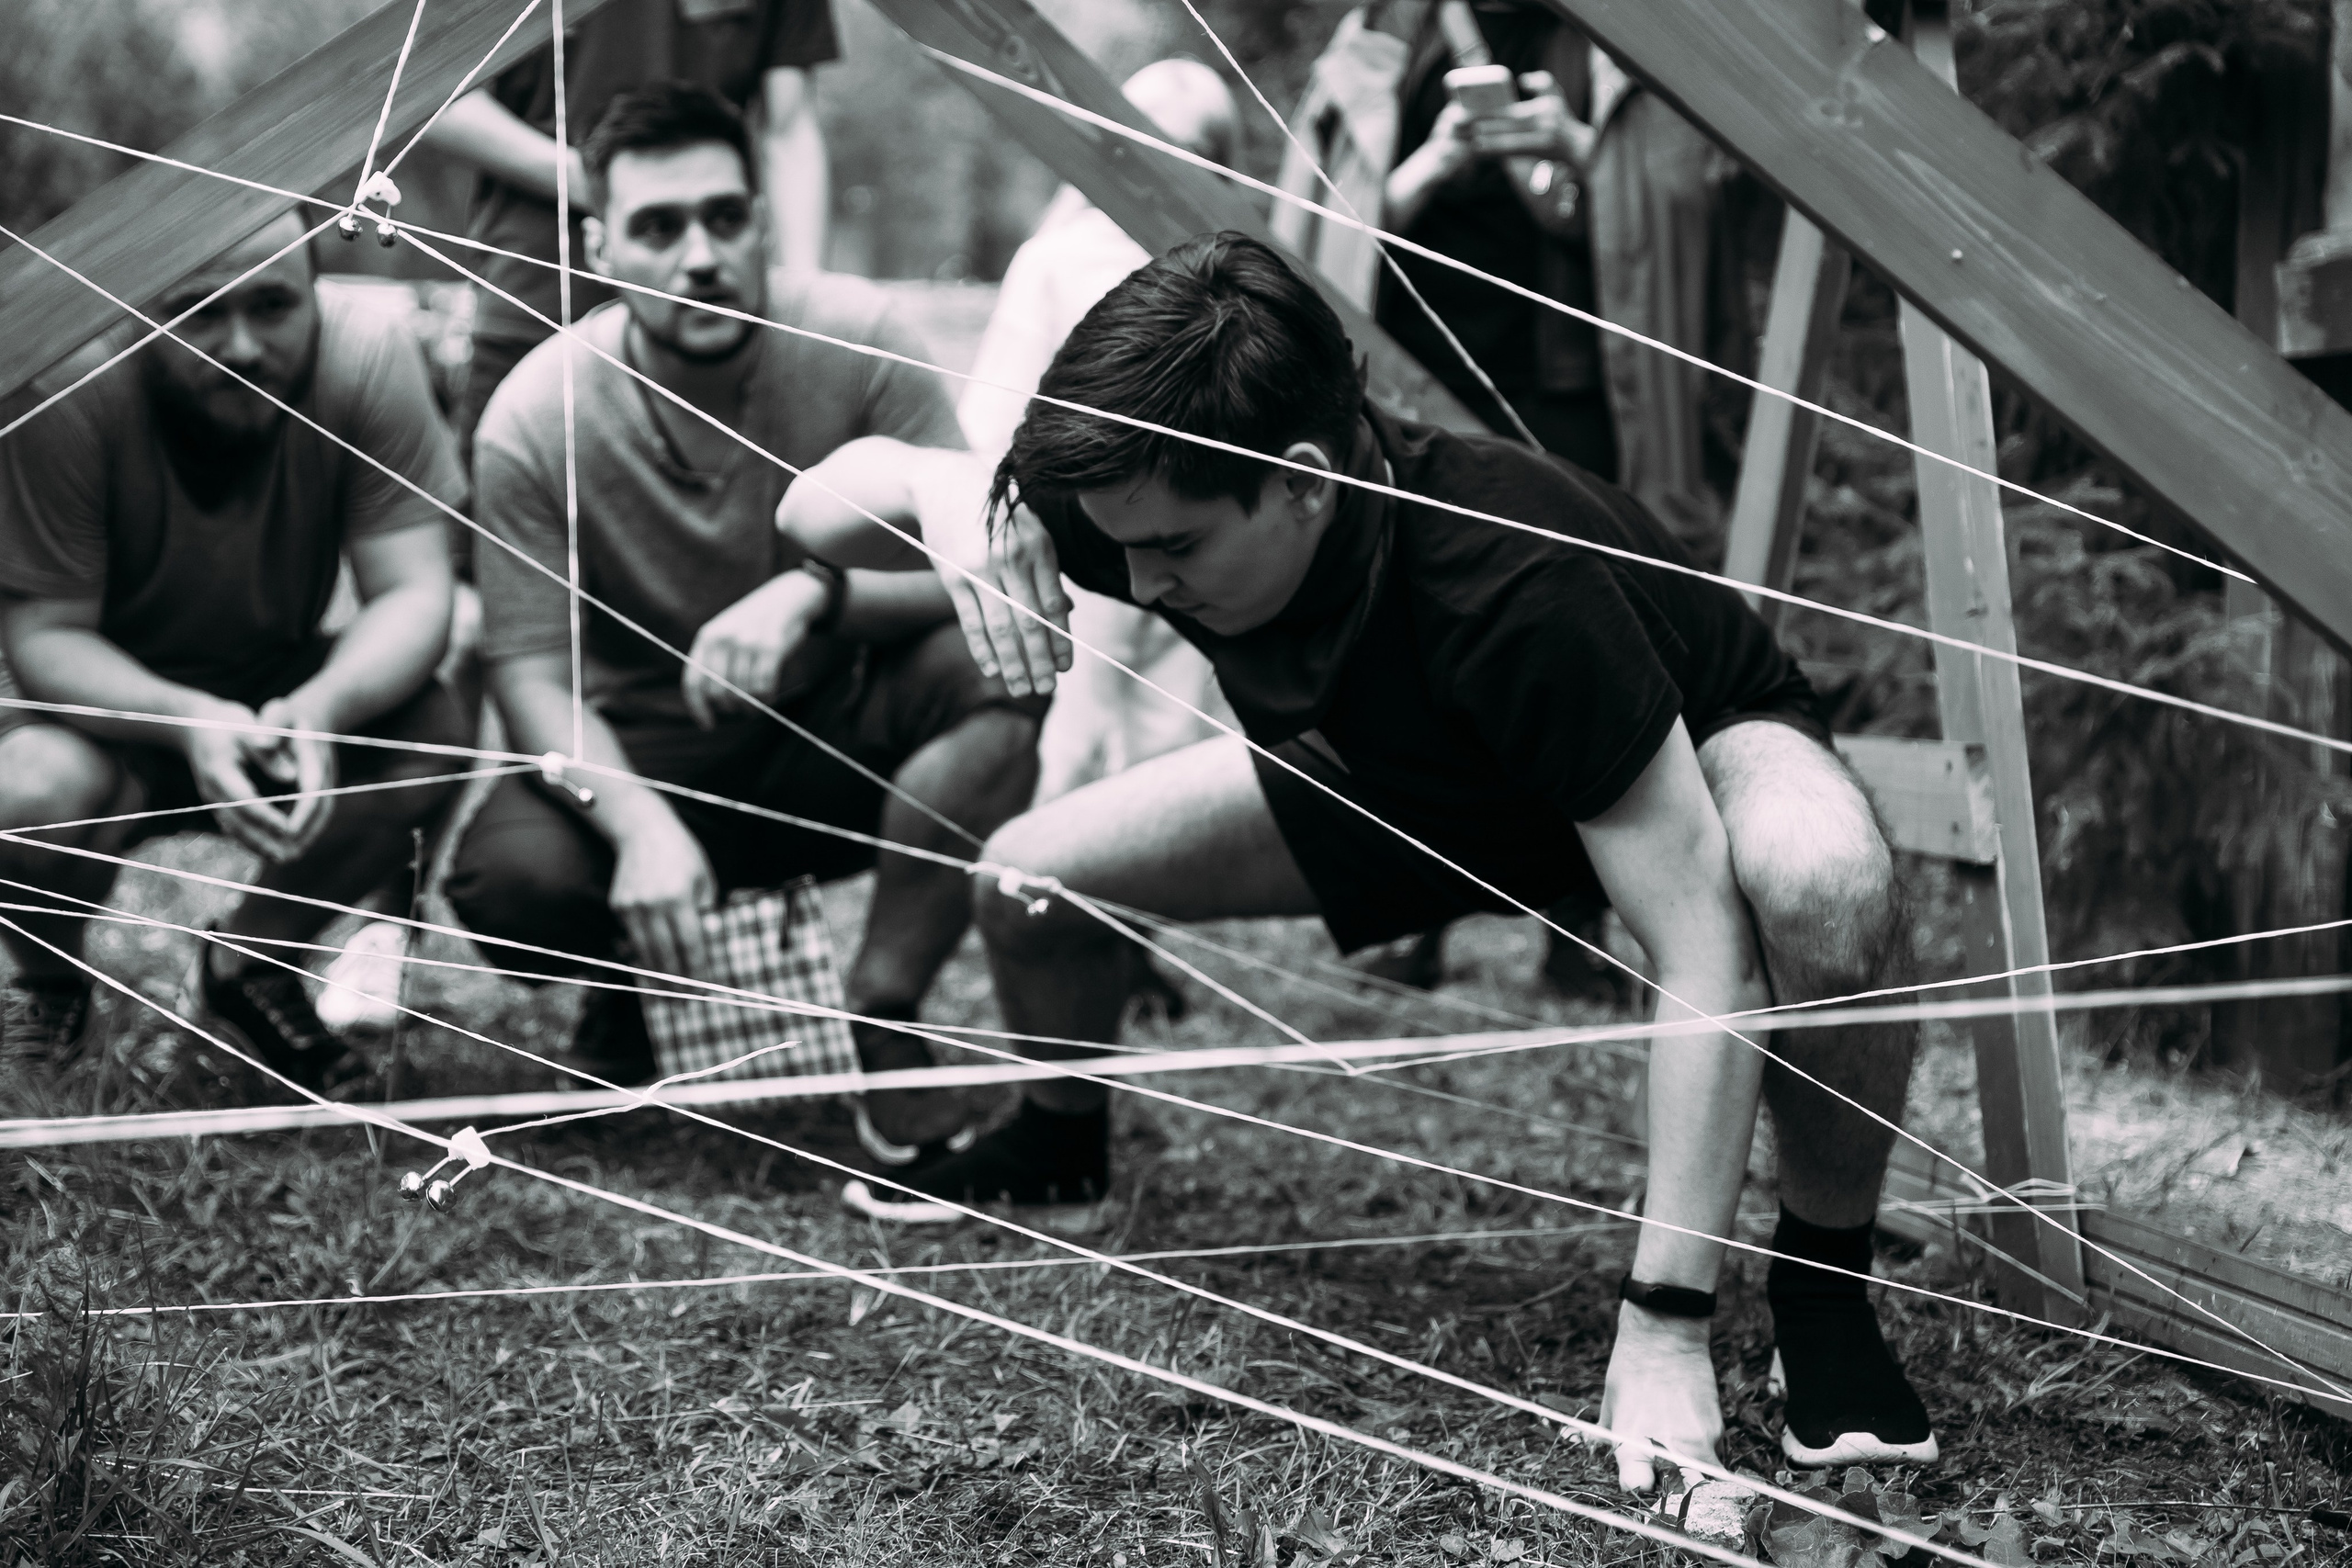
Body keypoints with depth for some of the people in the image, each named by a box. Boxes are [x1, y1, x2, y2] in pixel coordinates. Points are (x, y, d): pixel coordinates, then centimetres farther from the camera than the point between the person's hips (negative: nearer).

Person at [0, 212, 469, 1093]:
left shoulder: (366, 359, -21)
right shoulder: (71, 385, -27)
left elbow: (411, 595, -20)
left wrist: (318, 712, -42)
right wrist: (189, 721, -43)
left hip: (281, 696, 3)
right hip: (119, 705, -2)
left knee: (434, 734, -27)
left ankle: (247, 964, 0)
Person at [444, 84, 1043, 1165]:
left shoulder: (853, 337, -15)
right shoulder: (537, 417, -16)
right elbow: (531, 671, -17)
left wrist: (816, 594, -36)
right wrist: (639, 824, -36)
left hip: (838, 732, 1)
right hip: (647, 753, 0)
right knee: (509, 881, -32)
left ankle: (882, 1016, -14)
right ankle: (644, 988, 7)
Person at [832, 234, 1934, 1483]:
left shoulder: (1513, 584, -44)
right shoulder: (1164, 507, -28)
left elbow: (1703, 961, -42)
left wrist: (1663, 1327, -44)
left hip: (1690, 745, -5)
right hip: (1415, 775, 5)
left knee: (1825, 884, -41)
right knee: (1026, 879, -4)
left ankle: (1821, 1290, -15)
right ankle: (1060, 1151, 31)